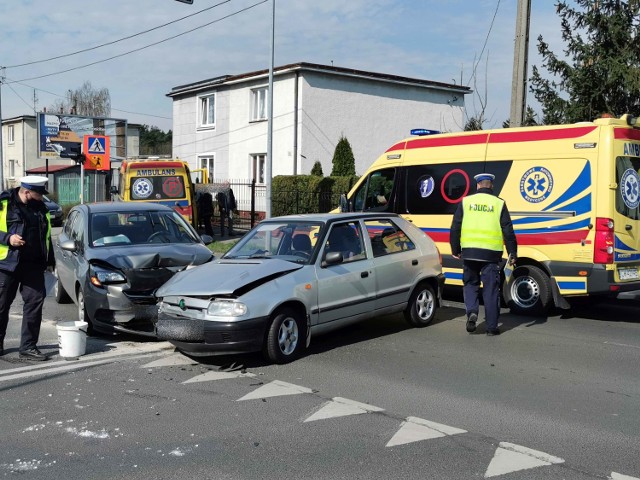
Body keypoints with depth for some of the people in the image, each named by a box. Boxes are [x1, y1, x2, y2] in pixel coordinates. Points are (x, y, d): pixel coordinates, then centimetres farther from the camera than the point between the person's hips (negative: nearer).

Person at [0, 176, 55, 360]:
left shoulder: (40, 208, 12)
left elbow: (46, 236, 21)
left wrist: (49, 260, 20)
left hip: (33, 265, 4)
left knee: (35, 302, -1)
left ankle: (28, 346, 7)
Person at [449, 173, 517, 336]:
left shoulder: (466, 201, 5)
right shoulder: (499, 203, 2)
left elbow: (455, 228, 6)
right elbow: (508, 231, 2)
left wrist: (455, 249, 16)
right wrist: (512, 252, 7)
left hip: (469, 252, 1)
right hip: (491, 253, -1)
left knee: (470, 284, 17)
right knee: (491, 289, 5)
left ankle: (471, 312, -6)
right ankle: (492, 327, 7)